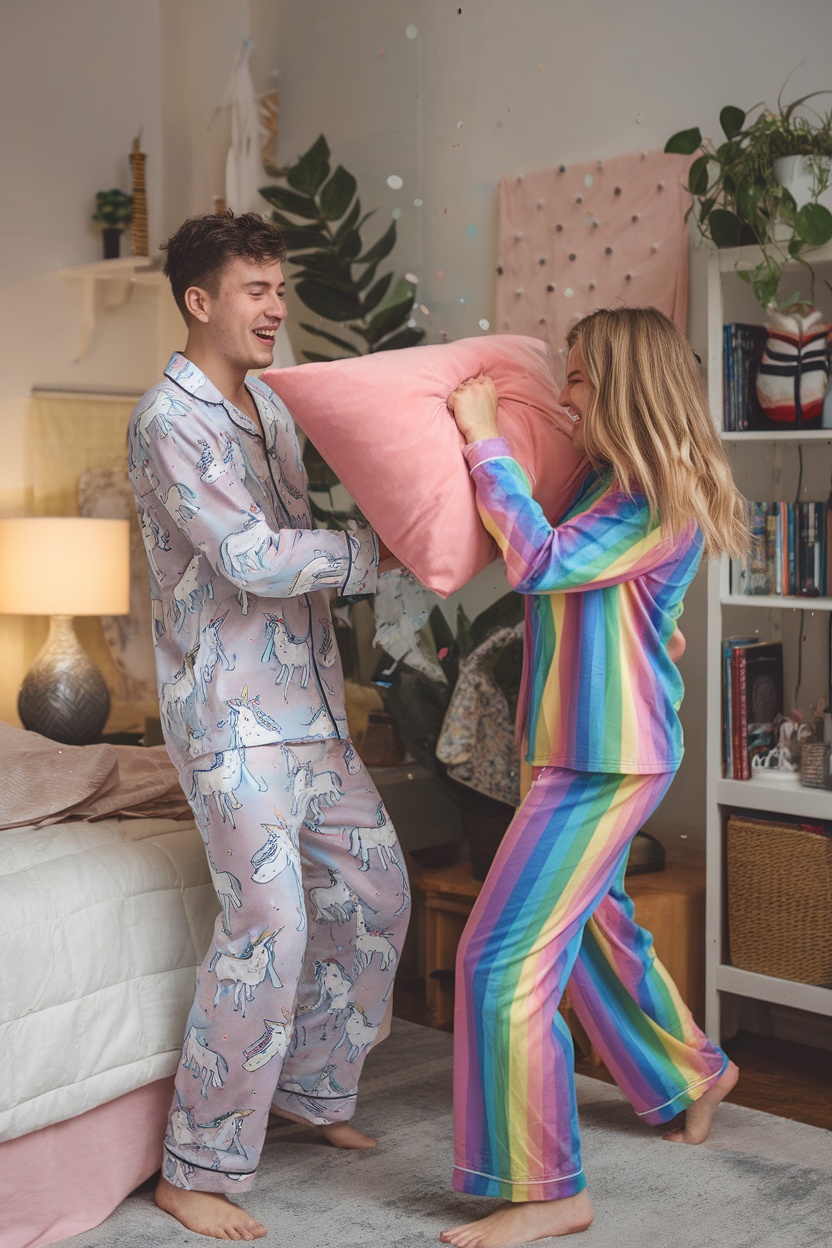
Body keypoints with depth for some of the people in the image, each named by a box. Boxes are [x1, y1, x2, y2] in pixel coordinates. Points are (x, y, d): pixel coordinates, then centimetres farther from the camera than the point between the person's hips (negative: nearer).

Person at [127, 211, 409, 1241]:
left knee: (374, 891, 13)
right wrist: (383, 548, -16)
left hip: (307, 706, 9)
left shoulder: (270, 407, 14)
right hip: (230, 719, -9)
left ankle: (311, 1086, 32)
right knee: (267, 926, -11)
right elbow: (252, 560, -22)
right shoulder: (169, 419, -13)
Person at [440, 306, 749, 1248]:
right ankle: (692, 1070, 48)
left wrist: (486, 441, -22)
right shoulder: (603, 483, 10)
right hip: (578, 746, 10)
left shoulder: (661, 501, -19)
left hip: (608, 760, -10)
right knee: (591, 923, 25)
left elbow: (541, 562, -29)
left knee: (503, 957, -10)